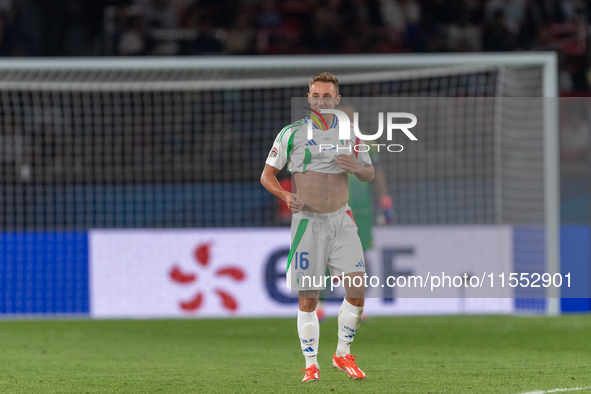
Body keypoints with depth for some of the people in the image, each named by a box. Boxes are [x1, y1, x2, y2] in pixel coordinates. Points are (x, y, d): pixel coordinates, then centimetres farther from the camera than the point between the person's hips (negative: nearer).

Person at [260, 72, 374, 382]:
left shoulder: (350, 133, 7)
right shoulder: (292, 133, -1)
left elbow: (369, 174, 15)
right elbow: (267, 175, 2)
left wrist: (357, 167, -8)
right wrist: (286, 196, -18)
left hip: (341, 221, 2)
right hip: (307, 221, -2)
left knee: (357, 289, -8)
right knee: (307, 298, -2)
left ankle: (343, 354, 10)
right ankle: (311, 364, 10)